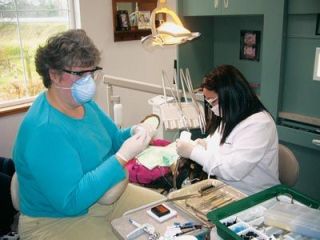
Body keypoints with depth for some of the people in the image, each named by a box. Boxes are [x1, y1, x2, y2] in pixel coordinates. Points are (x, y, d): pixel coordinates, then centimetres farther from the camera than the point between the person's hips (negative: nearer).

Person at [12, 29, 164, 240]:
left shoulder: (84, 103, -2)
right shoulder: (44, 130, -30)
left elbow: (112, 140, 11)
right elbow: (70, 201, -31)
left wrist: (133, 133, -12)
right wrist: (123, 157, -33)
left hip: (105, 195, 8)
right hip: (59, 219, -8)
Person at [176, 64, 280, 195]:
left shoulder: (259, 125, -20)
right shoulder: (228, 117, 6)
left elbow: (232, 171, -26)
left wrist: (193, 152, -18)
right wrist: (204, 144, 0)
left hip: (251, 199, -7)